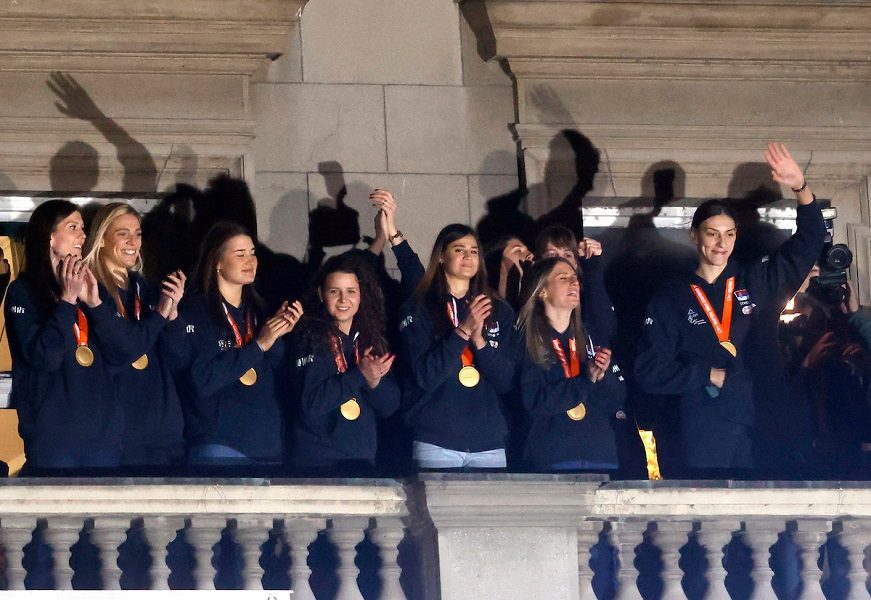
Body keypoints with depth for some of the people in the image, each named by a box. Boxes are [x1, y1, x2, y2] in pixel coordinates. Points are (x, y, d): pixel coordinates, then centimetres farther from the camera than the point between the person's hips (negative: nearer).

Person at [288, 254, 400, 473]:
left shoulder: (371, 340, 10)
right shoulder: (311, 339, -6)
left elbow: (390, 406, 8)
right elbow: (311, 404, -16)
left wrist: (374, 382, -12)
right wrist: (360, 376, -19)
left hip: (362, 460, 5)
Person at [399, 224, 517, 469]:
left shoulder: (499, 311, 12)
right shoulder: (419, 309, 2)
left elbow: (507, 381, 5)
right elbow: (425, 376, -8)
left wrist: (479, 339, -10)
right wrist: (463, 331, -17)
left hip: (490, 442, 3)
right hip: (436, 444, -3)